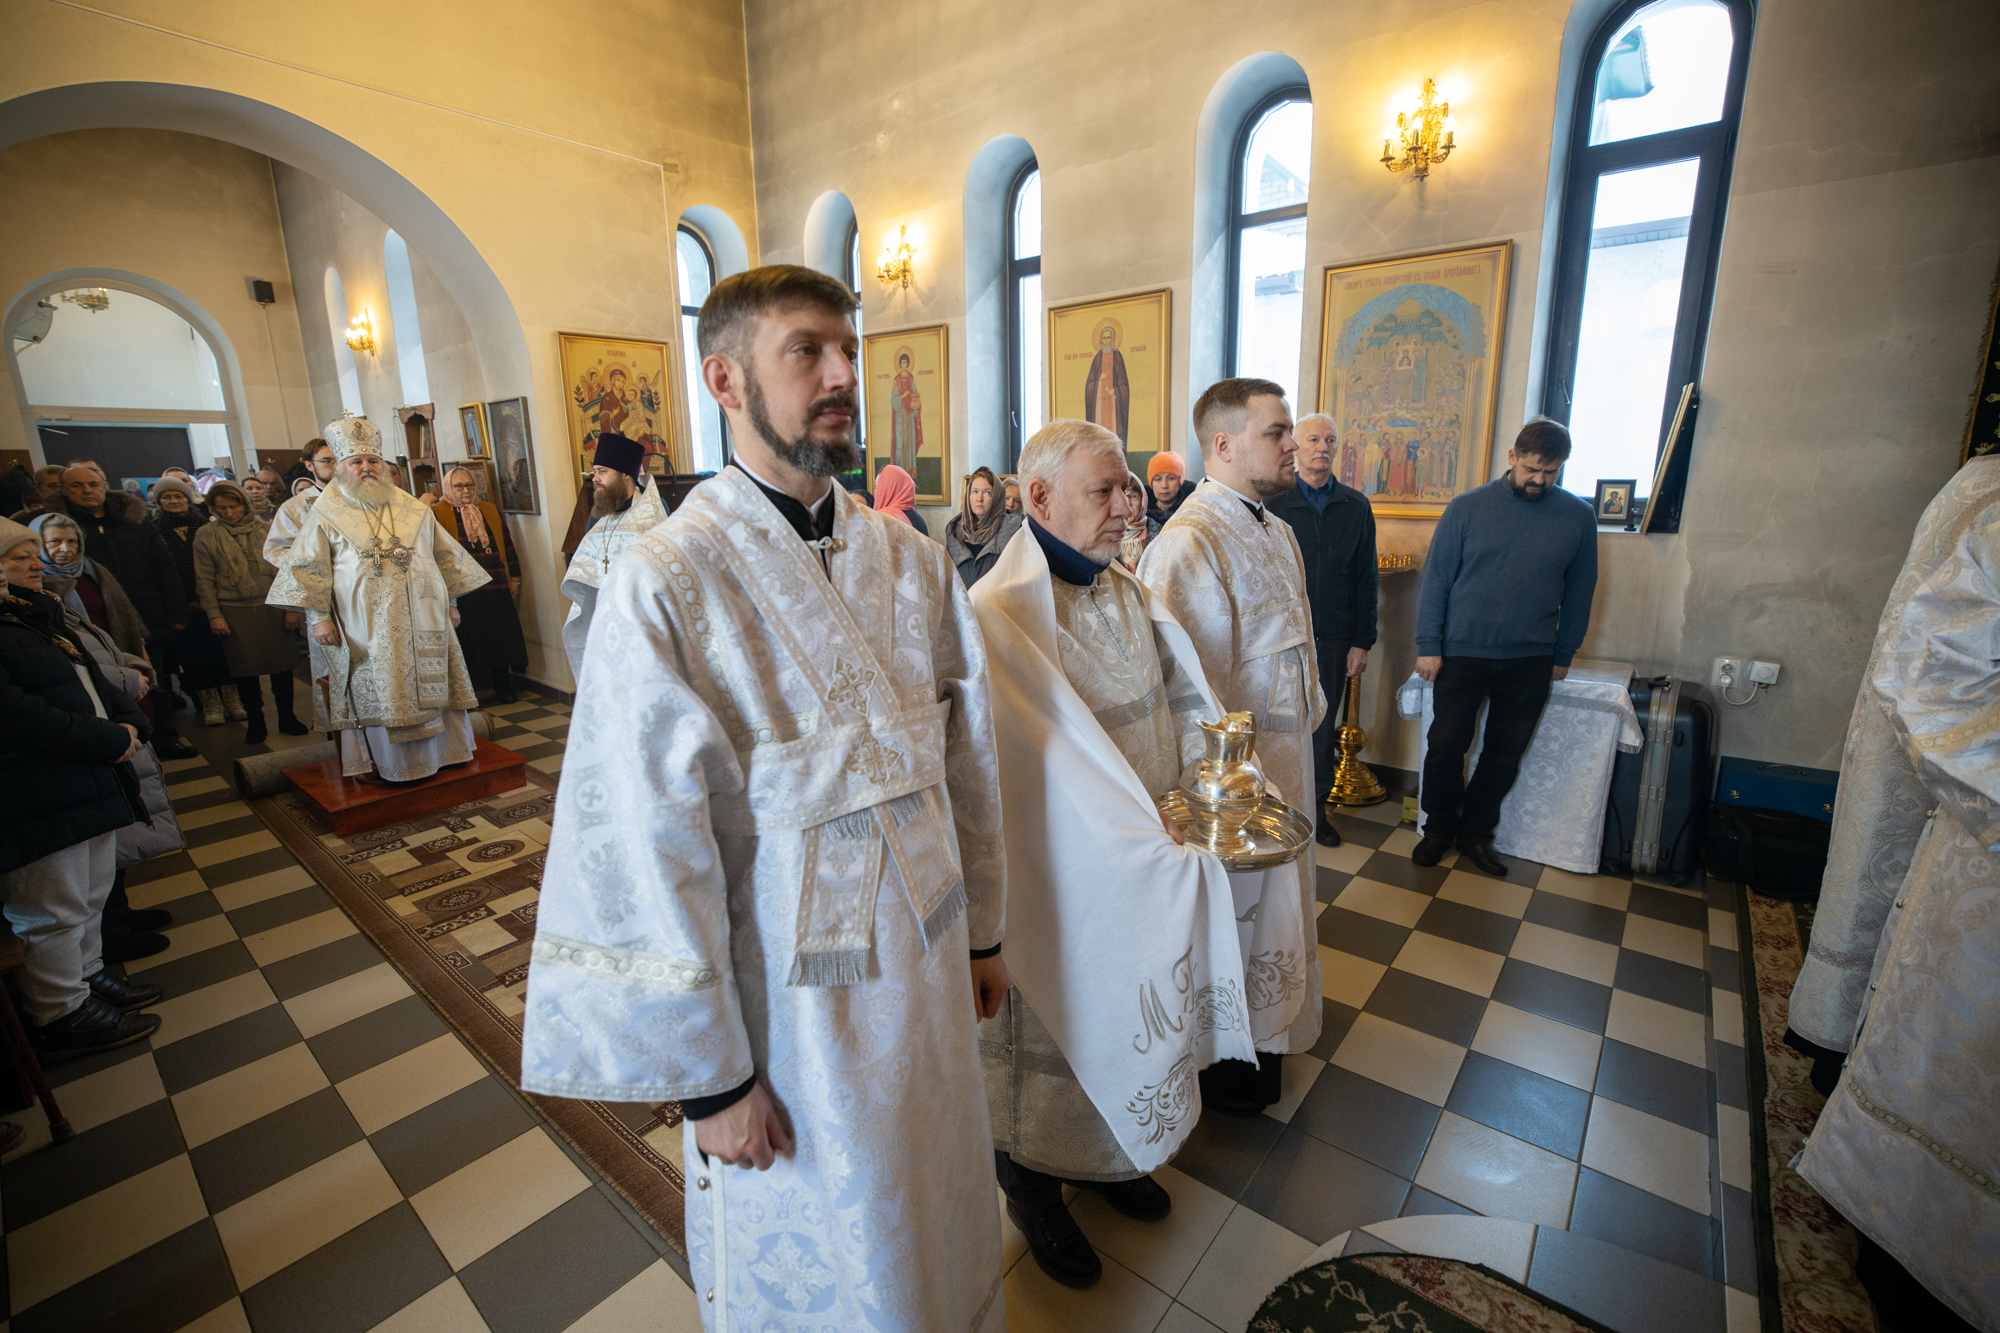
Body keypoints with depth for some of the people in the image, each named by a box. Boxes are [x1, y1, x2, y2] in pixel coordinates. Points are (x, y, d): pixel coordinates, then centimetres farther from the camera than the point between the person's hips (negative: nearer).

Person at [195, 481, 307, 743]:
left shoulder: (266, 529, 5)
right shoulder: (206, 535, 4)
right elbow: (205, 579, 4)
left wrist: (291, 607, 2)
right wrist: (213, 614, -3)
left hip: (273, 607, 0)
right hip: (234, 612, 0)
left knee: (282, 667, 5)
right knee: (245, 671, 6)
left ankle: (287, 717, 18)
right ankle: (255, 723, 19)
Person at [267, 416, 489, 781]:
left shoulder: (413, 509, 10)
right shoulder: (327, 514, 2)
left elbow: (445, 555, 14)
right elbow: (307, 566, 1)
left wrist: (450, 601, 10)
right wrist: (317, 616, -6)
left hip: (421, 621, 3)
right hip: (366, 626, -2)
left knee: (429, 684, 7)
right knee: (379, 693, 2)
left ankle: (440, 750, 19)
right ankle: (391, 763, 12)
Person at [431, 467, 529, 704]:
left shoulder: (491, 511, 15)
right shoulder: (438, 513, 3)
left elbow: (507, 546, 17)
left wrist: (514, 578, 14)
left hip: (496, 588, 3)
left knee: (500, 638, 6)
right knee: (468, 641, 1)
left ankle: (503, 689, 18)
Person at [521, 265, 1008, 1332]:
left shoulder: (909, 560, -2)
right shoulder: (664, 585, -19)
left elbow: (967, 755, 4)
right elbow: (650, 853, -16)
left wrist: (982, 927, 10)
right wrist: (710, 1077, -9)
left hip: (927, 966, 5)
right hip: (786, 997, -4)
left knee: (938, 1221, 28)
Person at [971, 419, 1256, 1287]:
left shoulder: (1127, 591, 2)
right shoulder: (1002, 613, -23)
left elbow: (1185, 705, 4)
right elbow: (1058, 759, -26)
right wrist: (1152, 835, -25)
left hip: (1150, 870, 7)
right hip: (1060, 879, -7)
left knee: (1122, 1012, 25)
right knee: (1051, 1026, 16)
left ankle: (1109, 1157, 53)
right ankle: (1034, 1187, 45)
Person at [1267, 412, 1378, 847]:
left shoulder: (1356, 506, 6)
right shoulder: (1274, 503, -3)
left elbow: (1366, 579, 7)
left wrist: (1362, 641, 3)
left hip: (1334, 639, 3)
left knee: (1324, 726, 11)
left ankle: (1316, 807, 27)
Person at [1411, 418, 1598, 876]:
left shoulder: (1579, 516, 3)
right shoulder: (1468, 507, -4)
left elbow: (1579, 592, 10)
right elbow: (1436, 579, -3)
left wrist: (1563, 655, 10)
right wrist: (1428, 646, -7)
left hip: (1530, 662, 2)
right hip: (1462, 653, -2)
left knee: (1506, 752, 10)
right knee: (1446, 745, 3)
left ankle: (1476, 832, 26)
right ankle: (1440, 827, 21)